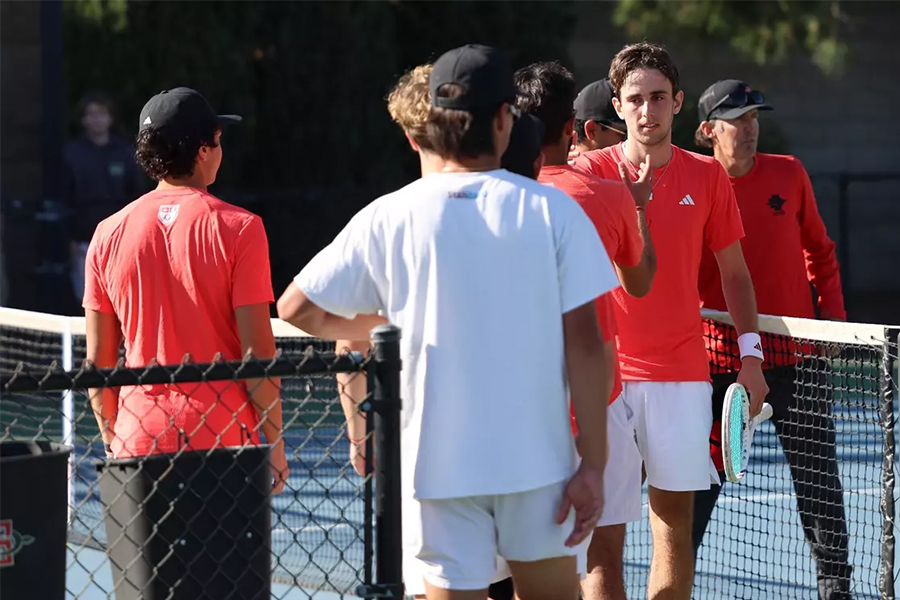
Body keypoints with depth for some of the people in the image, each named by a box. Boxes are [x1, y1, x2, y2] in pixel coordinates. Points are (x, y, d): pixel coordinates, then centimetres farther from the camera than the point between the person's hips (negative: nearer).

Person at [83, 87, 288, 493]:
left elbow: (98, 360, 8)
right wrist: (275, 442, 0)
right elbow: (258, 352, -8)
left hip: (138, 441, 3)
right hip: (224, 437, -3)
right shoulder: (237, 228, -7)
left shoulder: (109, 234, 4)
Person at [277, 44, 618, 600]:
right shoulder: (552, 210, -3)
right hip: (537, 463, 0)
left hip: (439, 464, 0)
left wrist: (374, 324, 22)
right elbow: (585, 344, -7)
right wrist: (593, 464, -3)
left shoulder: (388, 219, -2)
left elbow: (297, 308, 4)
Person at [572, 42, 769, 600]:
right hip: (607, 368, -2)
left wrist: (750, 352, 5)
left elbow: (734, 271, 12)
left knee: (676, 513, 3)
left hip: (682, 372, 2)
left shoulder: (707, 175, 5)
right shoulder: (591, 172, -1)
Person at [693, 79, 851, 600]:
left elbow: (819, 248, 14)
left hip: (795, 350, 2)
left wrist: (834, 312, 6)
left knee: (818, 474, 7)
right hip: (720, 355, -2)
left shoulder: (789, 174, 3)